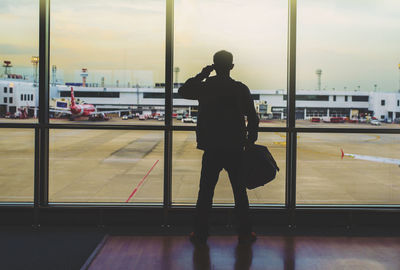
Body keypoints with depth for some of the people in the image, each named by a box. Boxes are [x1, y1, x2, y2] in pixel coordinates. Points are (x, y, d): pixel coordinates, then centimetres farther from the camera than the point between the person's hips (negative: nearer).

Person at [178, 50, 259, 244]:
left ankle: (200, 233, 12)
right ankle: (245, 233, 17)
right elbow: (252, 118, -3)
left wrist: (201, 75, 13)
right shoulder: (241, 89, -6)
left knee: (205, 192, 9)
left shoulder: (205, 87, -4)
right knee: (240, 192, 11)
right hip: (235, 149, 0)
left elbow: (182, 91, 15)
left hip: (211, 150, 0)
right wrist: (250, 141, 9)